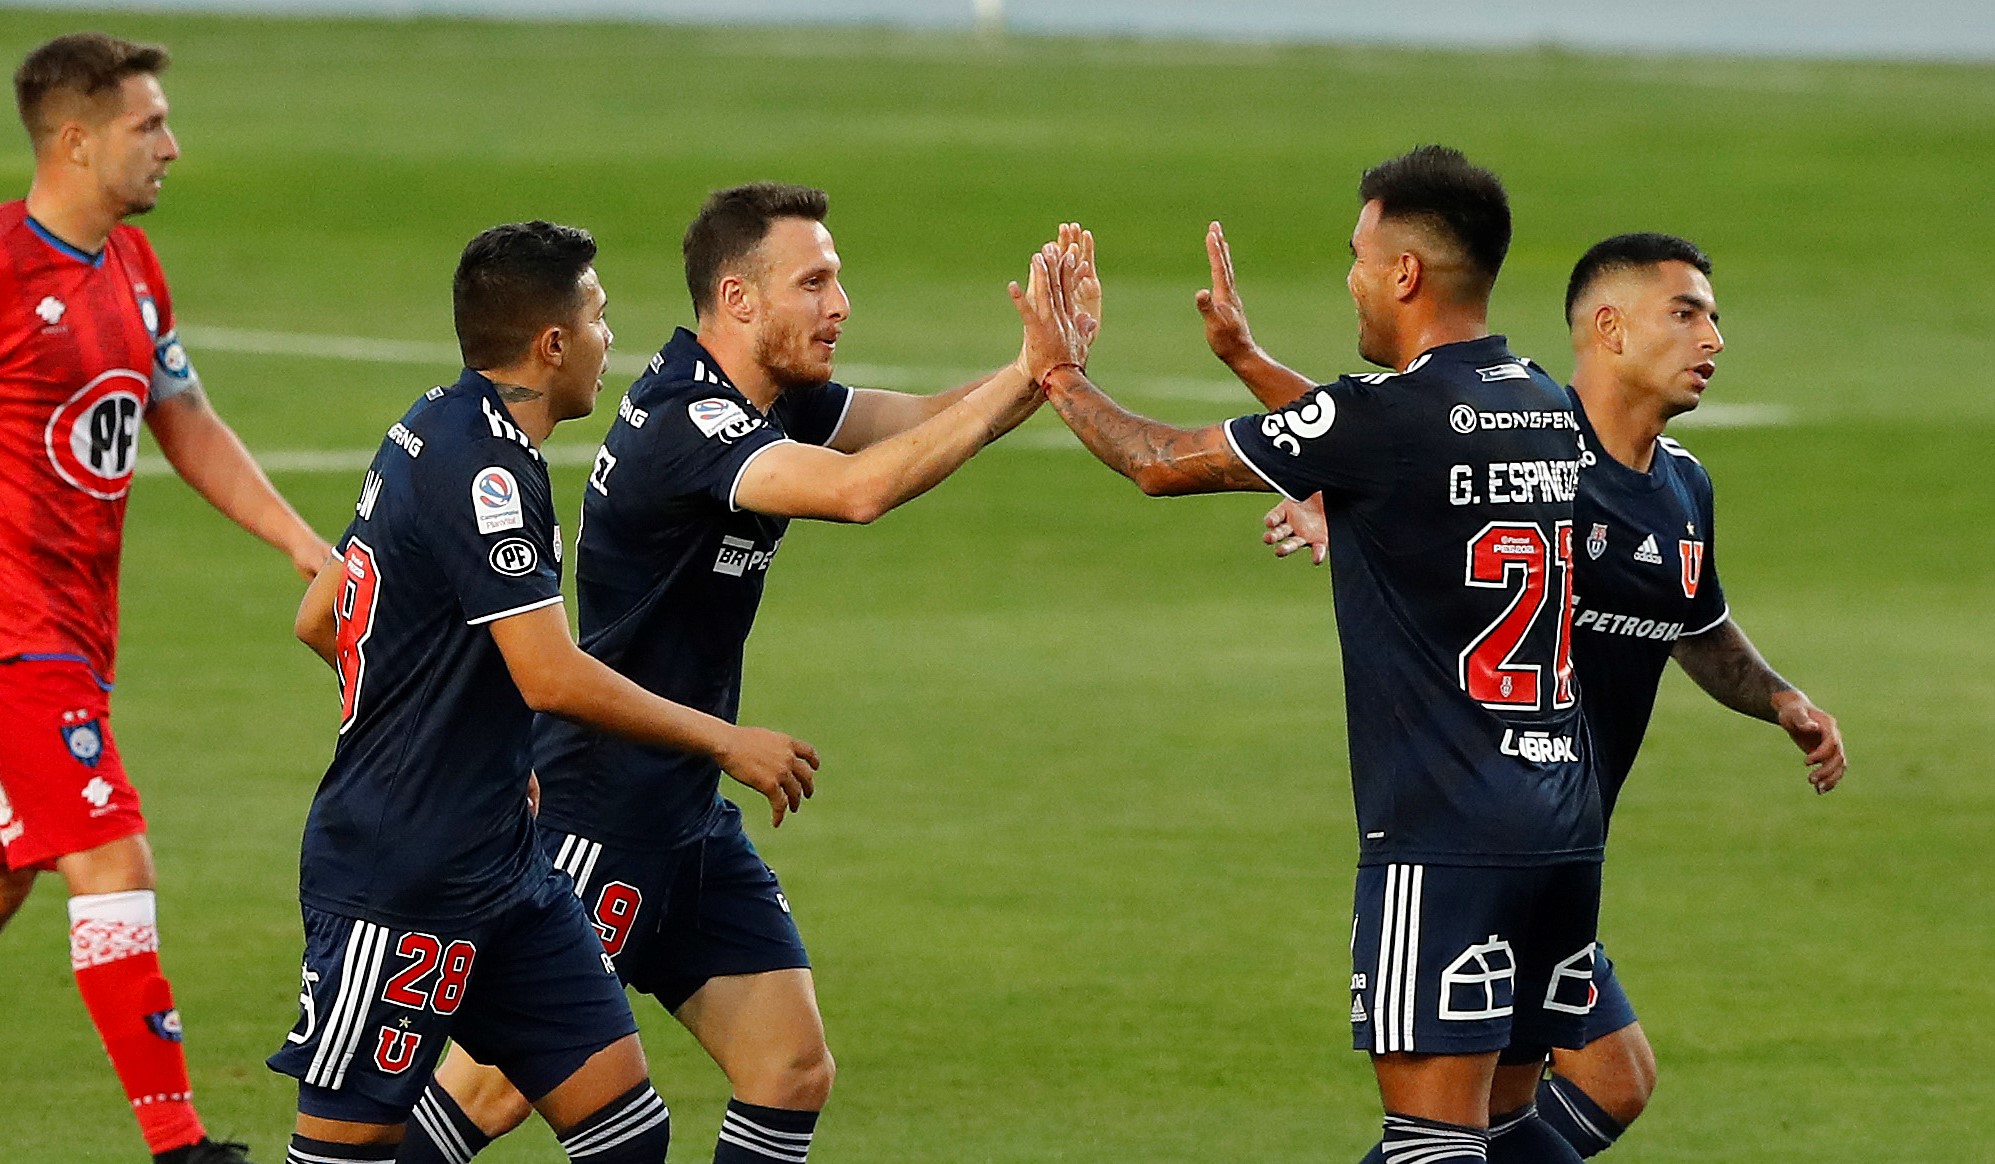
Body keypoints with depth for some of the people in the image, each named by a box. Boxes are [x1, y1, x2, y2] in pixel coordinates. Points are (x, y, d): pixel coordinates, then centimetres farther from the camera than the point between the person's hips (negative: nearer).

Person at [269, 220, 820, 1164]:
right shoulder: (481, 469, -19)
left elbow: (319, 620, 20)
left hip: (500, 865, 10)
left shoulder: (434, 433, 11)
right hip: (400, 885, -10)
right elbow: (552, 676, -25)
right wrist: (726, 742, -16)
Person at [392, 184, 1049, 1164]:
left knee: (792, 1072, 2)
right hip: (594, 815, -10)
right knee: (504, 1085, -5)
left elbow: (926, 420, 9)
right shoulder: (688, 423, -23)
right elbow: (858, 488, -37)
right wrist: (1030, 374, -33)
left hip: (687, 816, 10)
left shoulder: (765, 400, 7)